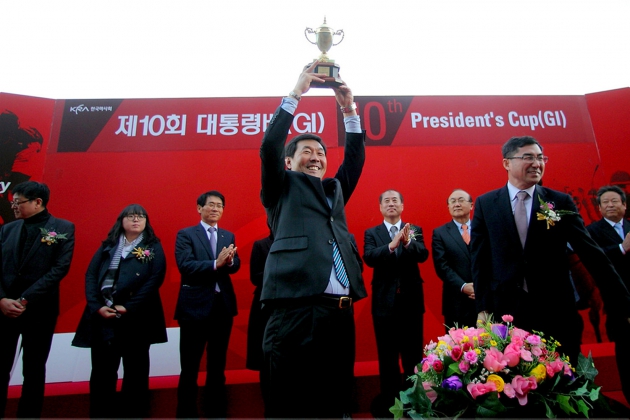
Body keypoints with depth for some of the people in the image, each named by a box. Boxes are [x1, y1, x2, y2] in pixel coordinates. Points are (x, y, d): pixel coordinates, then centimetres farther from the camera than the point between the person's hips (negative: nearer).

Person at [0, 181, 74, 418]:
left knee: (33, 371, 8)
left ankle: (28, 415, 21)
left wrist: (26, 300, -14)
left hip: (40, 310, -3)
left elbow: (60, 268, -10)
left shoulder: (63, 228, -2)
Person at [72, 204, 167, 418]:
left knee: (135, 371, 8)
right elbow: (91, 275, 5)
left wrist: (128, 308, -15)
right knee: (101, 371, 8)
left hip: (136, 317, -2)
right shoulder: (107, 246, 12)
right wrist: (96, 306, -10)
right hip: (102, 316, 3)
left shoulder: (153, 248, 3)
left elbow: (155, 279, -7)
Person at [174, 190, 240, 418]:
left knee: (218, 365, 16)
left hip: (223, 305, 4)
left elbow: (235, 265, 0)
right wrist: (215, 264, -26)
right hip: (195, 305, -4)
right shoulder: (185, 234, 0)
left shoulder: (229, 236, 12)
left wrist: (228, 261, -22)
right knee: (190, 367, 6)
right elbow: (185, 265, -15)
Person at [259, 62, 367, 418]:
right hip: (297, 311, -5)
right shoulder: (282, 188, 11)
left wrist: (349, 110, 7)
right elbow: (270, 146, -2)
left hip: (340, 312, 5)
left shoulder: (335, 190, 23)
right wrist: (296, 93, -1)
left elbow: (355, 158, 15)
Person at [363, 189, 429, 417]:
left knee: (413, 354, 10)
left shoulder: (415, 230, 7)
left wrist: (408, 242, -32)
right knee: (387, 356, 9)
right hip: (385, 302, 0)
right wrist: (392, 245, -30)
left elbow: (423, 255, -11)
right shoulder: (371, 233, 5)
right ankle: (388, 402, 24)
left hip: (411, 300, 1)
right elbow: (369, 258, -13)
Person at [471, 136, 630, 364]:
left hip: (556, 311, 1)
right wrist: (482, 307, -2)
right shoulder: (485, 204, 0)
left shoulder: (561, 202, 2)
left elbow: (591, 253, 0)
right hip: (505, 310, 0)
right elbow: (479, 258, 1)